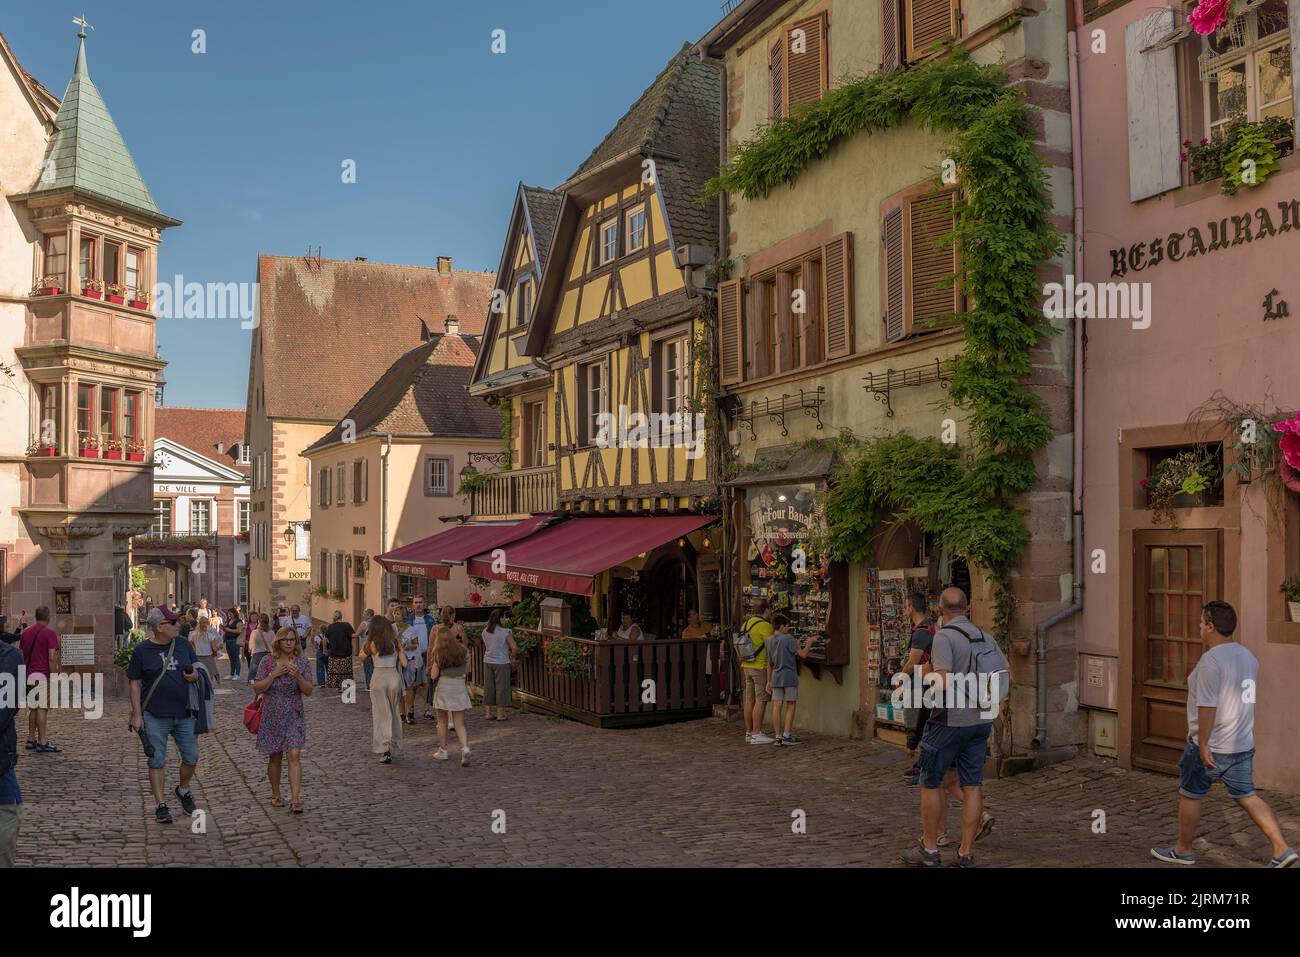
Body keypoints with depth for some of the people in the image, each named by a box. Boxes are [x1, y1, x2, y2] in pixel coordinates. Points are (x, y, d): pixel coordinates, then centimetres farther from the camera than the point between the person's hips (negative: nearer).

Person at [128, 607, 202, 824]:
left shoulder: (183, 644, 5)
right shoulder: (141, 650, -4)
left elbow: (197, 669, 17)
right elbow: (135, 684, -2)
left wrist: (195, 675, -8)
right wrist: (136, 714, -7)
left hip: (184, 714, 4)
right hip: (155, 717, -3)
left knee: (191, 757, 8)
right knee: (157, 762, 3)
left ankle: (184, 790, 34)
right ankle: (161, 806, 13)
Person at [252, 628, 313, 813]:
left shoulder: (302, 662, 0)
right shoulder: (267, 661, -2)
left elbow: (308, 691, -3)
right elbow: (257, 688, -6)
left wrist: (298, 676, -20)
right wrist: (274, 674, -19)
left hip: (294, 716, 0)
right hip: (271, 716, 0)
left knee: (294, 755, -11)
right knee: (275, 756, 11)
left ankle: (295, 799, -14)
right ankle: (275, 795, 28)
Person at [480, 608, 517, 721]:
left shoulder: (485, 631, 3)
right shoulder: (506, 632, -12)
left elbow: (485, 647, 13)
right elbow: (515, 648, -15)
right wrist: (511, 658, 0)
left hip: (487, 662, 5)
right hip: (502, 663, -5)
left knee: (488, 687, 12)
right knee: (502, 687, 5)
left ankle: (487, 712, 16)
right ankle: (500, 714, 9)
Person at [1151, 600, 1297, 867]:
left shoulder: (1211, 660, -20)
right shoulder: (1248, 656, 8)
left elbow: (1207, 705, -24)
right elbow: (1246, 698, 17)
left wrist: (1203, 744, -21)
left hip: (1211, 747, -8)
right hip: (1243, 745, 8)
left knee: (1189, 795, 8)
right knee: (1247, 797, 14)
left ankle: (1183, 850, 21)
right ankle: (1282, 850, 6)